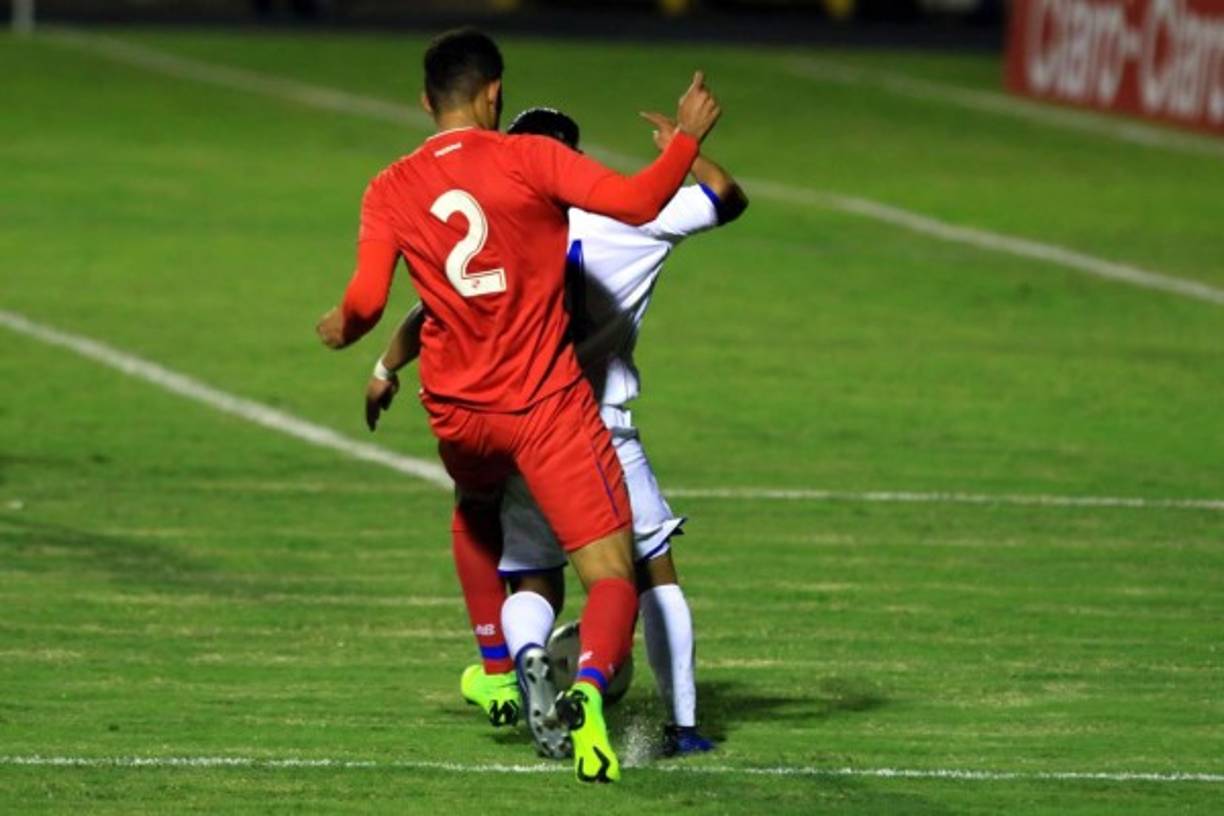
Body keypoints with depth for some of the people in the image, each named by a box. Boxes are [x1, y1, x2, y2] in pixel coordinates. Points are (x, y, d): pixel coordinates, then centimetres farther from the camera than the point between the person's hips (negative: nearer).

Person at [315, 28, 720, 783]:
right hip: (548, 405, -4)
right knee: (612, 574, -4)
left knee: (475, 509, 38)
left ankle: (497, 671, 40)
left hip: (459, 410, 4)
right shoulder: (528, 159, -9)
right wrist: (687, 139, -2)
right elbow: (636, 202, -18)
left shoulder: (391, 191, 0)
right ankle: (588, 692, -32)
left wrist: (341, 331, 15)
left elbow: (365, 303, -8)